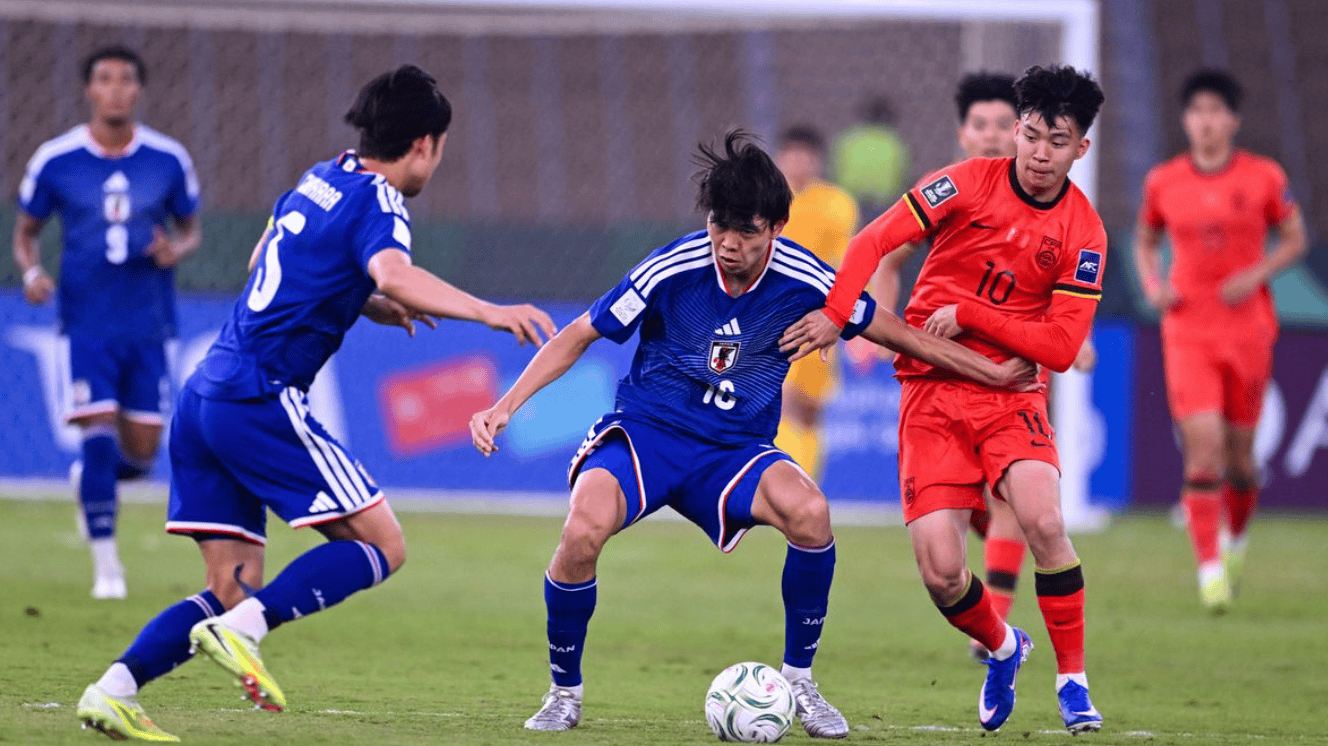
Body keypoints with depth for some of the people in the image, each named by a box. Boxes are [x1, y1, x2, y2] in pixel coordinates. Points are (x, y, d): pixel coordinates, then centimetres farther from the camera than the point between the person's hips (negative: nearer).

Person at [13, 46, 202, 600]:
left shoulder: (168, 159, 0)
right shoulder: (54, 160, -3)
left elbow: (191, 230, 12)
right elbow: (26, 232, 8)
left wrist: (176, 250, -11)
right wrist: (31, 271, -12)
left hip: (148, 325, 2)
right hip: (88, 322, -2)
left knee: (141, 452, 5)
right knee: (100, 434, -14)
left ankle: (87, 475, 41)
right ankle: (105, 564, -1)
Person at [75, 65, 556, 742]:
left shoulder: (319, 180, 19)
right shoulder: (377, 203, -6)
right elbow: (393, 275, -28)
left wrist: (370, 306, 33)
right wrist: (488, 312, -31)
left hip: (203, 397, 9)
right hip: (260, 400, -9)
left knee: (234, 588, 10)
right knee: (381, 544, -5)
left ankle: (113, 689, -5)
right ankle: (242, 630, -21)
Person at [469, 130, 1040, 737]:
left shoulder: (804, 281, -10)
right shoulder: (671, 271, -16)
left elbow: (895, 333, 7)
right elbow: (579, 336, -4)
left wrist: (992, 373, 10)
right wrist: (505, 406, -12)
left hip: (734, 451, 2)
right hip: (644, 432, -2)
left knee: (809, 511, -30)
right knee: (585, 529, -33)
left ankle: (798, 678, -7)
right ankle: (564, 692, -8)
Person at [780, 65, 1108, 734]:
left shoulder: (1083, 234, -2)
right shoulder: (971, 183, -4)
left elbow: (1060, 347, -6)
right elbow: (876, 240, -5)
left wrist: (967, 314, -12)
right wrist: (836, 314, -18)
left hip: (1010, 392, 0)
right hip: (931, 395, 0)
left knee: (1043, 521, -27)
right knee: (939, 571, -11)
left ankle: (1072, 679, -9)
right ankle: (1001, 648, 23)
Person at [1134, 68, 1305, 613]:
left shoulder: (1264, 177, -2)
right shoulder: (1162, 182, 1)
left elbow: (1295, 239, 6)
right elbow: (1144, 242, 16)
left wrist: (1257, 274, -10)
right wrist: (1153, 285, -3)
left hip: (1247, 327, 0)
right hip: (1187, 332, 0)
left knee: (1239, 453, 7)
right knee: (1202, 445, -14)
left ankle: (1237, 533, 38)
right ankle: (1210, 566, -12)